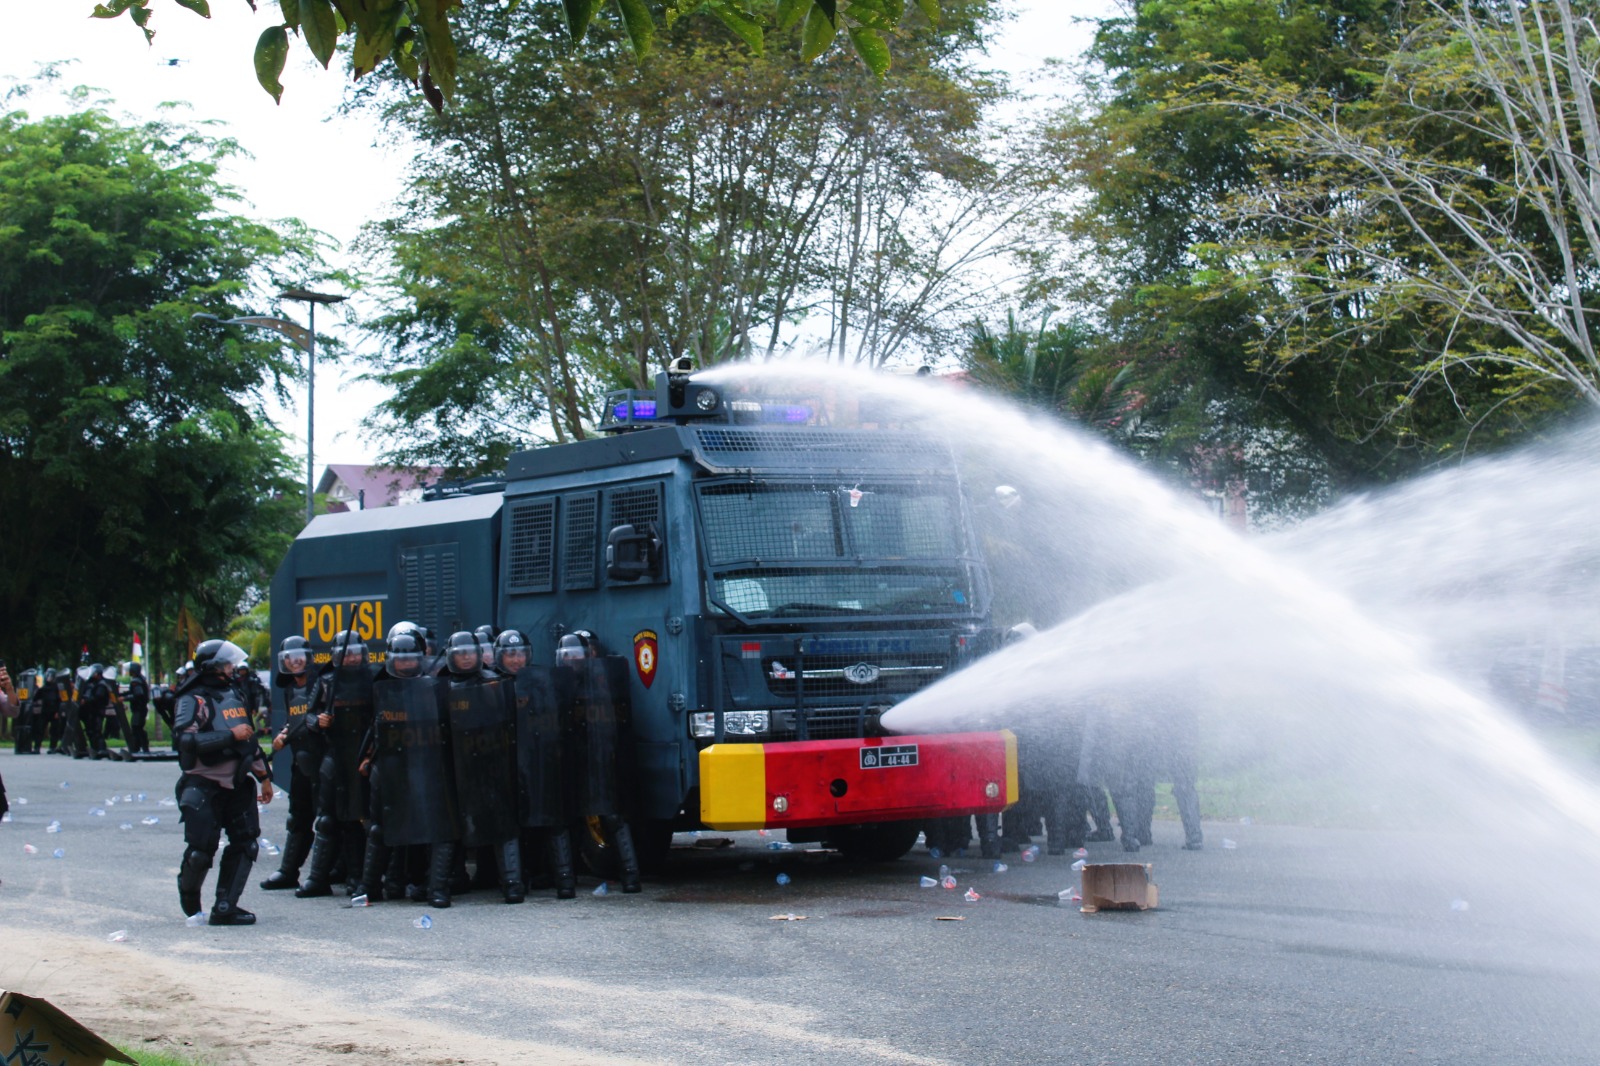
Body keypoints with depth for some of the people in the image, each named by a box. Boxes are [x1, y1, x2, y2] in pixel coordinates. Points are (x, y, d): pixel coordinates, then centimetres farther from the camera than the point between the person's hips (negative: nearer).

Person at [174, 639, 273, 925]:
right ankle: (188, 895, 23)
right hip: (204, 786, -7)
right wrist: (231, 735, -22)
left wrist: (263, 775, 25)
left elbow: (250, 739, 25)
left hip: (236, 784, 7)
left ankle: (225, 907, -1)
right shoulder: (194, 700, -8)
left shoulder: (234, 695, 16)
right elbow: (189, 740, -24)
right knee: (201, 849, -6)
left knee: (245, 843, -3)